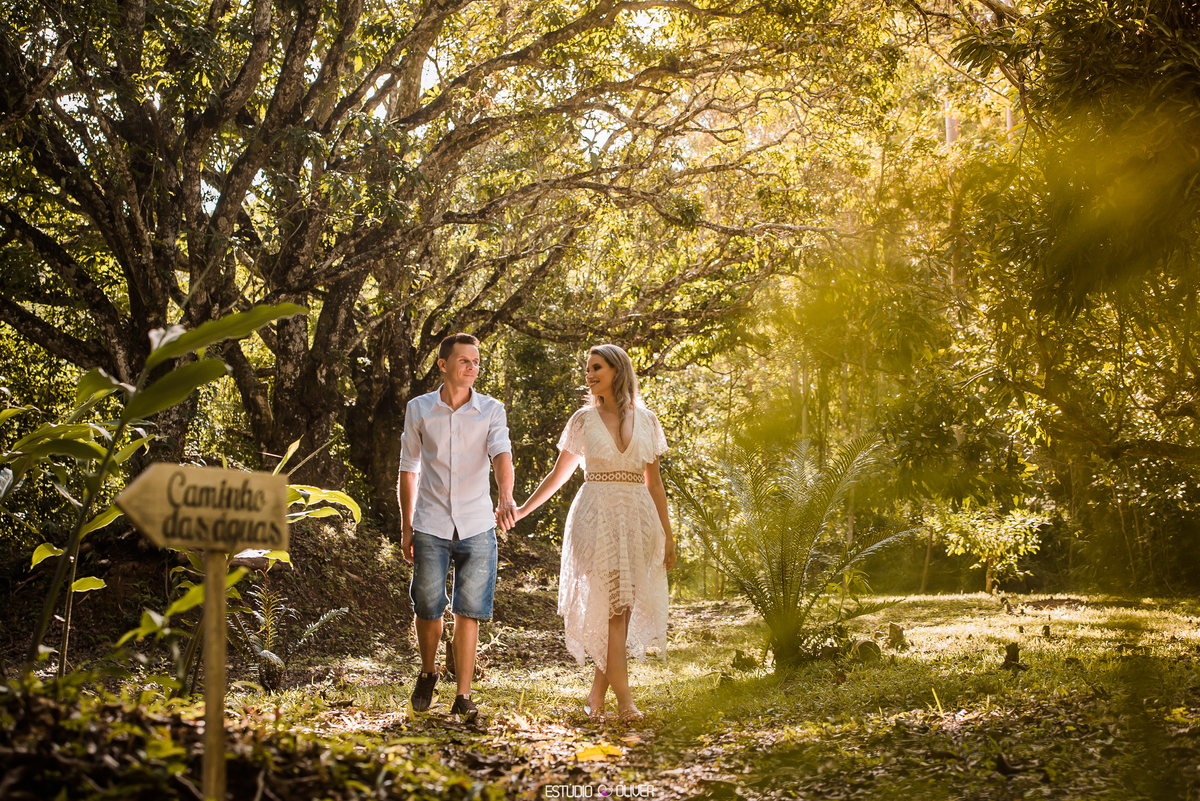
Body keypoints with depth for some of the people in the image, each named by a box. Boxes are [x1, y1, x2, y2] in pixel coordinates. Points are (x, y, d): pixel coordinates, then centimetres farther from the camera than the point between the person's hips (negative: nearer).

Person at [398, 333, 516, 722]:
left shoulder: (491, 410, 2)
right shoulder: (419, 409, 5)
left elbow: (502, 455, -14)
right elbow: (408, 470, 11)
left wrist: (506, 497, -34)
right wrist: (405, 528, 8)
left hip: (476, 527, 0)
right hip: (430, 526, 0)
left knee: (468, 613, 0)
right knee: (427, 609, 4)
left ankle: (463, 697, 7)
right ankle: (428, 672, 32)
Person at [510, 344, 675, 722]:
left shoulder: (646, 420, 9)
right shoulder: (583, 420, 6)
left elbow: (654, 483, 12)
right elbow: (558, 475, 13)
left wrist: (667, 534, 9)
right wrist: (521, 510, 9)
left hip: (637, 518, 2)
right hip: (596, 517, -2)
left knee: (625, 607, -2)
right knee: (612, 605, -11)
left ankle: (597, 693, 9)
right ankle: (624, 700, -10)